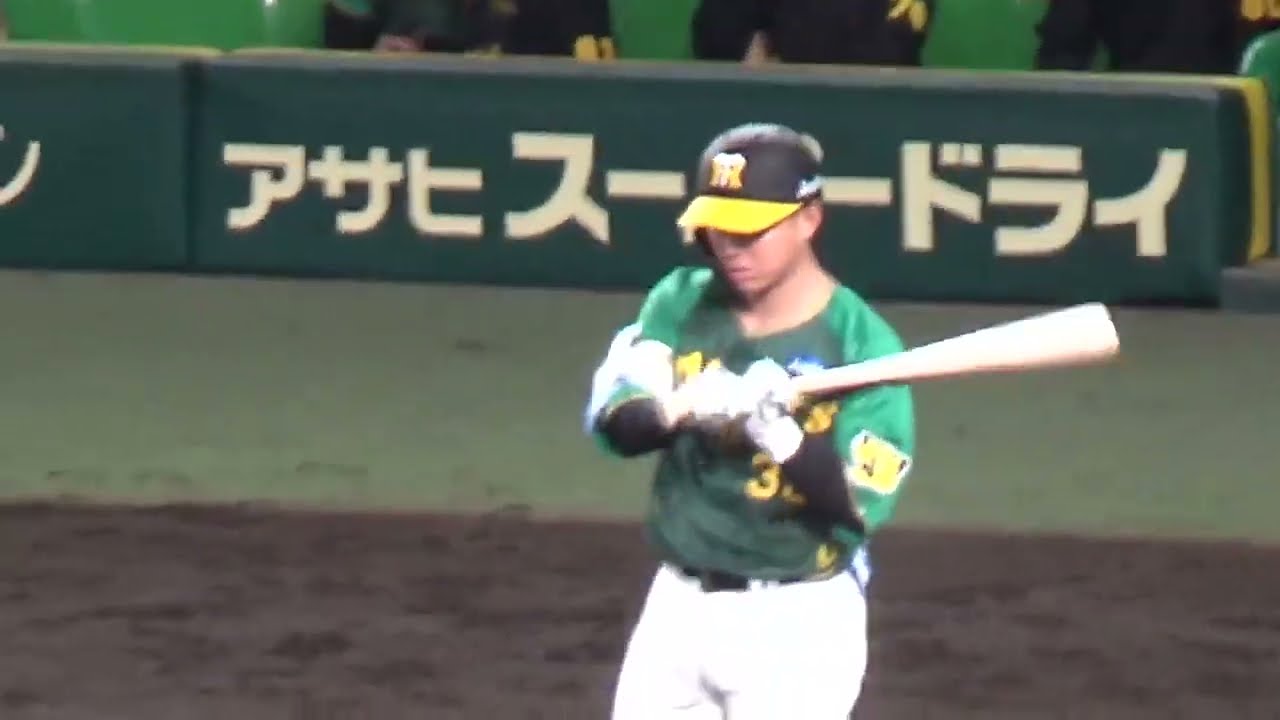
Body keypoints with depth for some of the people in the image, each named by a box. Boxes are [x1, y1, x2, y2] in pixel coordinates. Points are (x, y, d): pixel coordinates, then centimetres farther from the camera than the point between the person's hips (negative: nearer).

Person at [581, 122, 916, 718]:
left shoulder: (863, 345, -12)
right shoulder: (681, 304, 1)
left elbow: (860, 504, -19)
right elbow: (612, 423, -11)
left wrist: (779, 430, -34)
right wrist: (680, 409, -32)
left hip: (797, 624, -5)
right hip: (680, 604, 5)